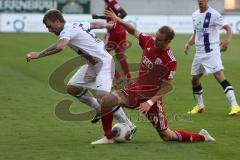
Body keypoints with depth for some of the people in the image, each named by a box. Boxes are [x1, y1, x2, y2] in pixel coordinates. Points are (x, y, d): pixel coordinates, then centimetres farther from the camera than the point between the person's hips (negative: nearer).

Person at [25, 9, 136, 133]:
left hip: (104, 62, -10)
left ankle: (129, 126, -14)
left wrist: (38, 54, -35)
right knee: (71, 88, 10)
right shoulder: (77, 25, 9)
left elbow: (60, 47, -40)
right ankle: (100, 110, 23)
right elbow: (95, 25, 27)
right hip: (93, 65, 10)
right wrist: (107, 25, 48)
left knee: (102, 97, -23)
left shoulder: (67, 31, -19)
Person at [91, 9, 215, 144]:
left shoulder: (170, 61, -22)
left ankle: (202, 137, 23)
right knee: (107, 101, -16)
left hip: (152, 97, -5)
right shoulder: (149, 42, -6)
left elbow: (167, 86, -18)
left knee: (167, 136, 2)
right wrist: (118, 20, 0)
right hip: (137, 89, 6)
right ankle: (108, 137, -1)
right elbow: (134, 31, 12)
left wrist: (150, 102, -23)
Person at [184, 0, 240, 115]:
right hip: (199, 52, 8)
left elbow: (228, 29, -15)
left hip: (212, 51, -8)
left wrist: (226, 42, -32)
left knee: (219, 76, -21)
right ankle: (200, 106, 34)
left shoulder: (213, 14, -11)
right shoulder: (195, 15, 11)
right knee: (195, 79, 13)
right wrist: (188, 43, 5)